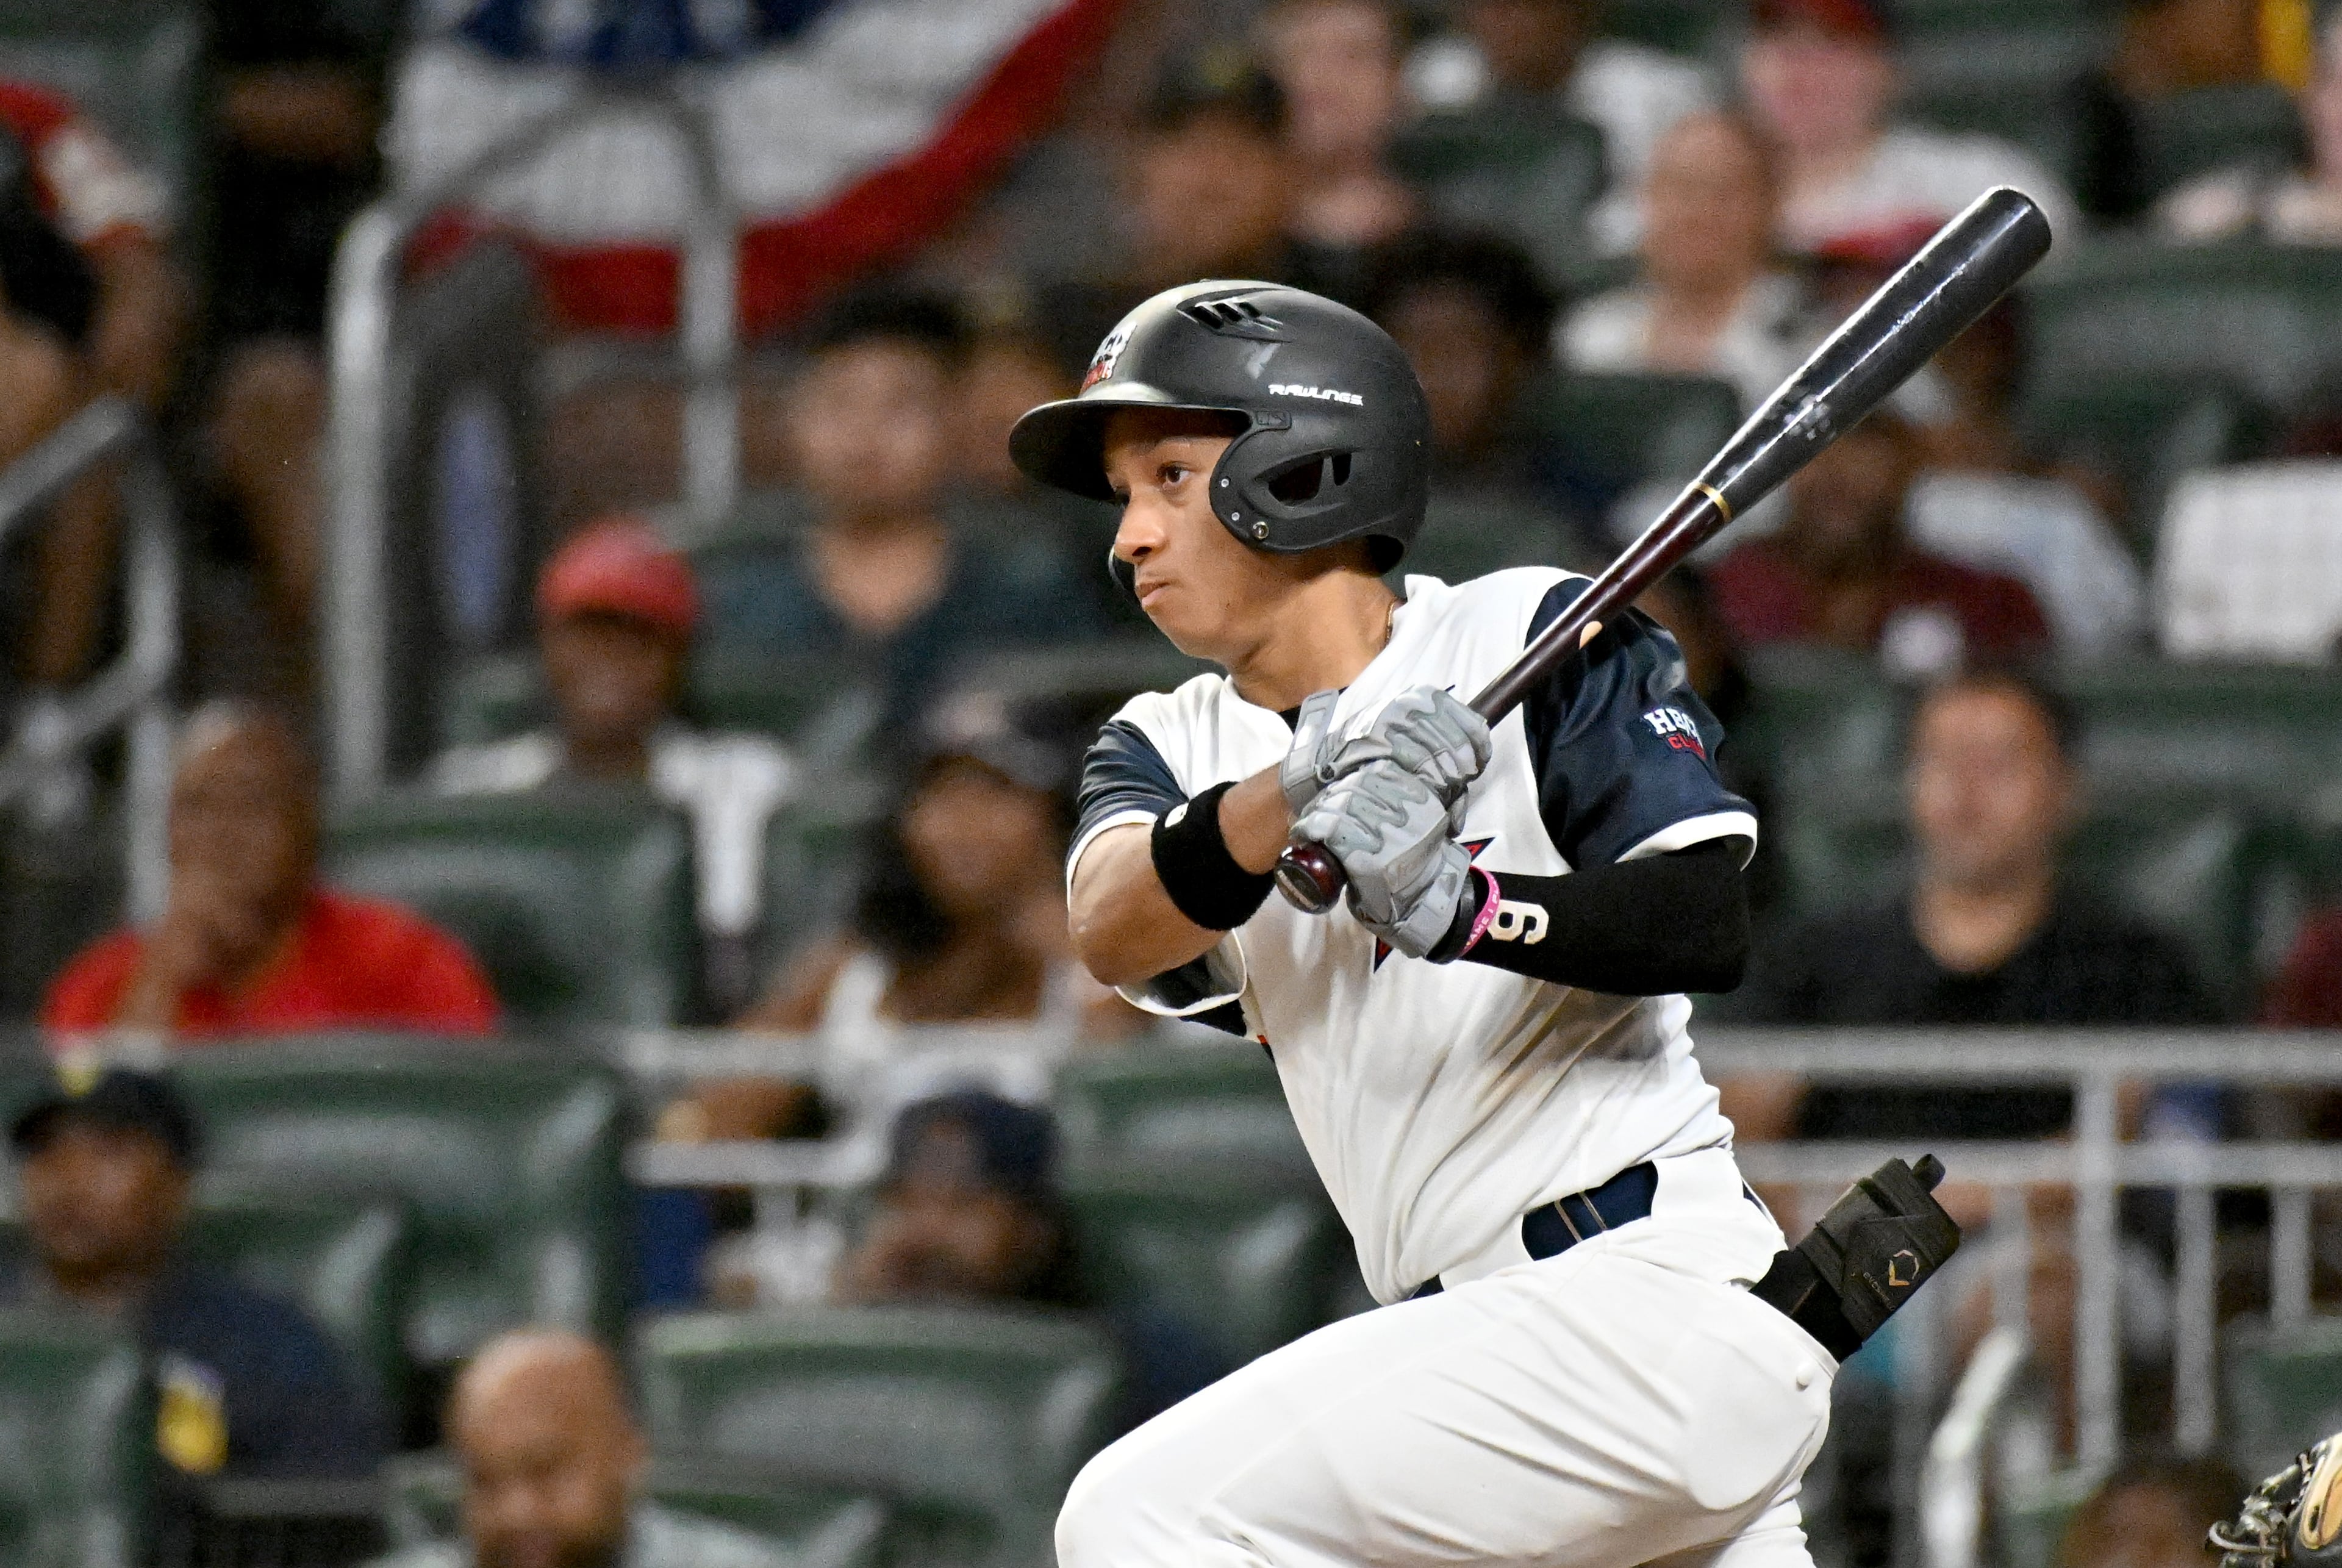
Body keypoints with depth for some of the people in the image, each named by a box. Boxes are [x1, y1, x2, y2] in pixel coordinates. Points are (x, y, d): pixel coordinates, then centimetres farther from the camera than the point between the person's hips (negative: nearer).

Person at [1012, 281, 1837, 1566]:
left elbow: (1706, 928, -14)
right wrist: (1297, 795, -29)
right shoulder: (1172, 751, 14)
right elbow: (1112, 929, -9)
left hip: (1659, 1299, -8)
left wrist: (1458, 904, -31)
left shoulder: (1535, 636, -2)